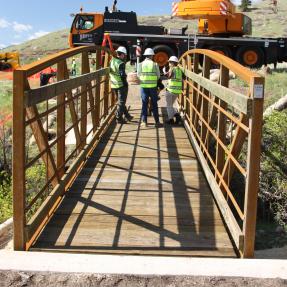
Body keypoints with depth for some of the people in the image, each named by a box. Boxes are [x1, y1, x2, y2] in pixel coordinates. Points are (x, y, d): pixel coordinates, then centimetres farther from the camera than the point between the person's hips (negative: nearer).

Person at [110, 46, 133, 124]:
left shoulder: (112, 61, 6)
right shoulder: (121, 63, -18)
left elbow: (109, 72, 15)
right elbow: (122, 75, -21)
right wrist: (125, 84, -12)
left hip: (113, 85, 8)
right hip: (121, 85, -8)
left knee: (121, 101, 18)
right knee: (121, 102, 3)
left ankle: (127, 115, 29)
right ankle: (119, 118, 6)